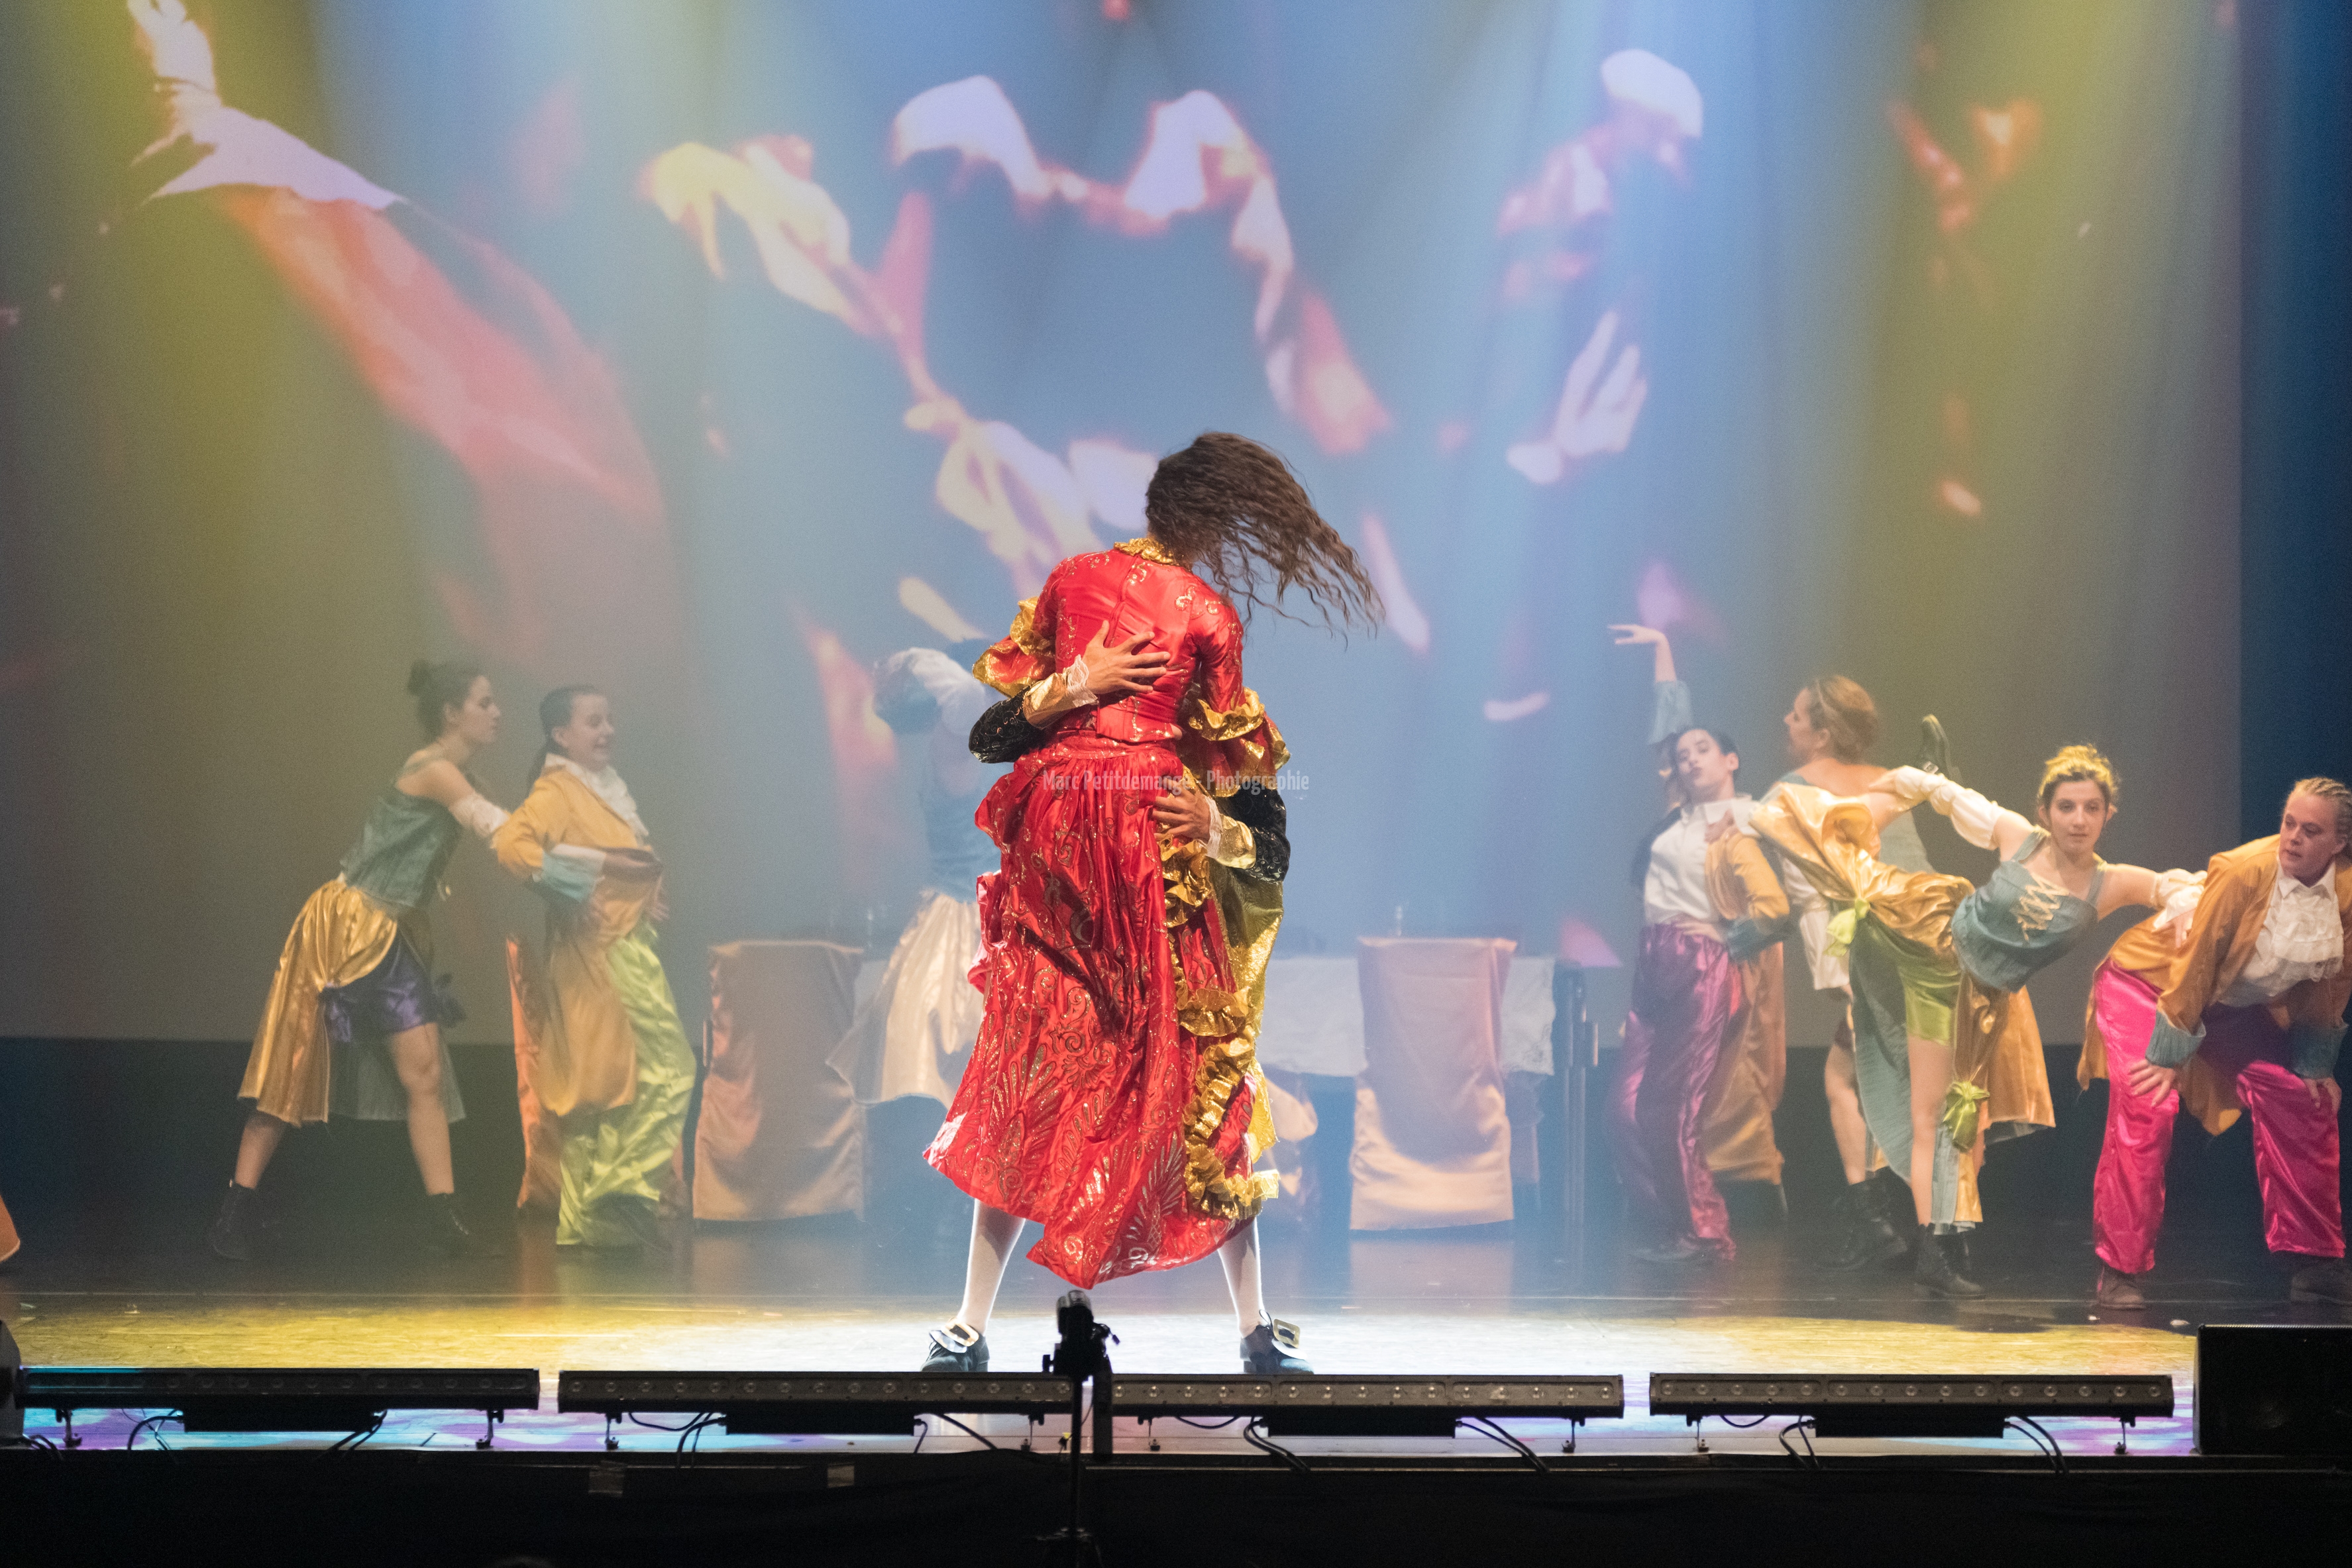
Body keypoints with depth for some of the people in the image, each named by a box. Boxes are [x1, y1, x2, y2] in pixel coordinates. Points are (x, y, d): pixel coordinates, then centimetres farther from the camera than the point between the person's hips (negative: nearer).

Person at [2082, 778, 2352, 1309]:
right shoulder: (2244, 872, -32)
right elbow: (2195, 962, -25)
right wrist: (2169, 1056, -20)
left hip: (2236, 1003, 6)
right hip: (2150, 980, -6)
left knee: (2304, 1106, -1)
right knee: (2145, 1110, -22)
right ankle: (2120, 1272, -16)